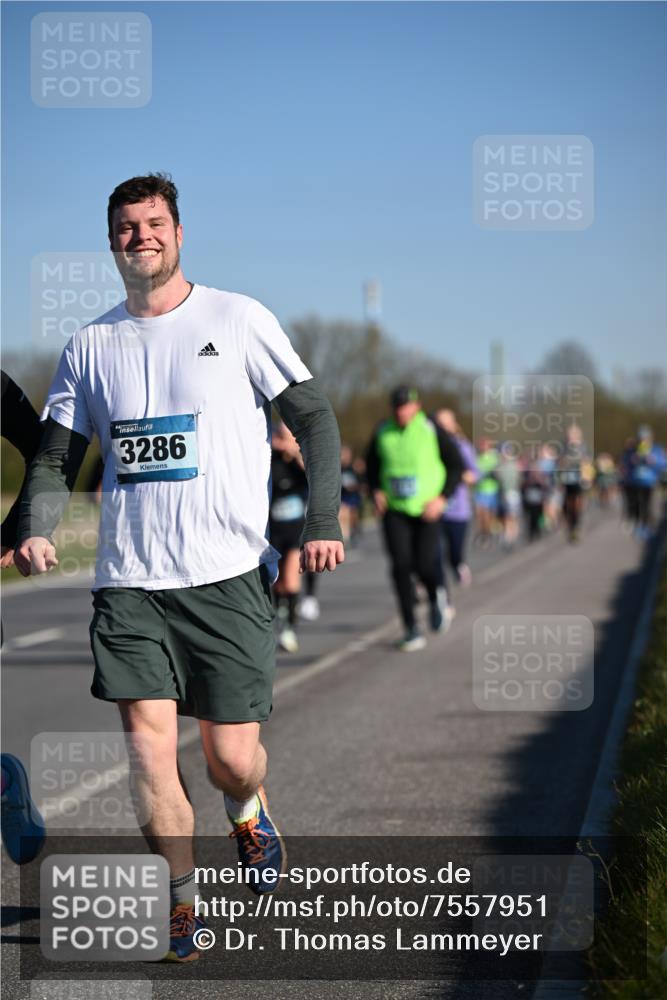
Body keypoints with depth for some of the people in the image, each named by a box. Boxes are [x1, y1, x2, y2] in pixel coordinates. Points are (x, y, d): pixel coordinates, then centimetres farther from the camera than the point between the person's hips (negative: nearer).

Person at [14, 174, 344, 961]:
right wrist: (35, 529, -6)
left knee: (232, 758, 0)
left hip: (228, 576, -2)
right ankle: (183, 897, 7)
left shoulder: (238, 320, 2)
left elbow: (314, 420, 4)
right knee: (148, 741, -9)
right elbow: (57, 455, 14)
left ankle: (248, 813, 36)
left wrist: (322, 522, -8)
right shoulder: (90, 346, 11)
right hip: (129, 580, 2)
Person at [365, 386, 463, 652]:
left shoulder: (432, 431, -6)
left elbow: (456, 465, 0)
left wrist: (442, 498, -10)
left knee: (424, 565, -9)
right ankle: (411, 630, -1)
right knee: (401, 567, -8)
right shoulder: (382, 433, 3)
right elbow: (371, 465, 18)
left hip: (426, 511, -2)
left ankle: (435, 599, 28)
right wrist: (375, 491, 0)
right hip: (394, 511, 2)